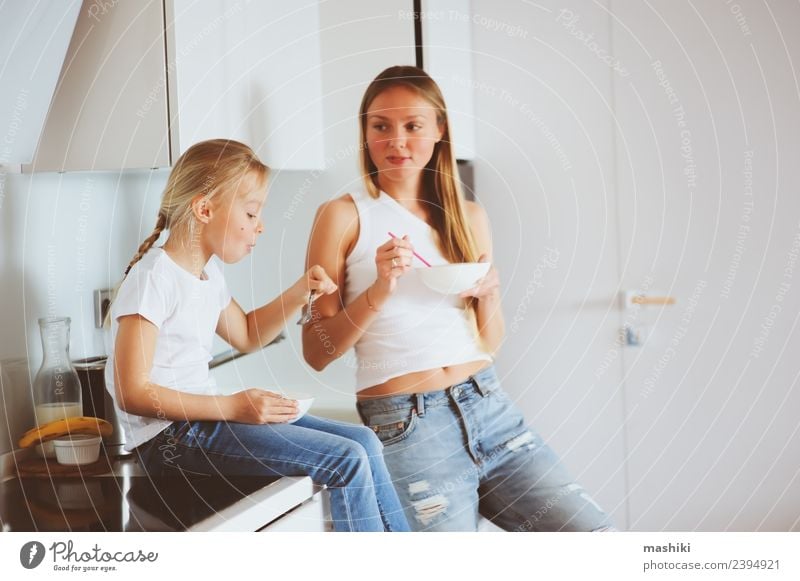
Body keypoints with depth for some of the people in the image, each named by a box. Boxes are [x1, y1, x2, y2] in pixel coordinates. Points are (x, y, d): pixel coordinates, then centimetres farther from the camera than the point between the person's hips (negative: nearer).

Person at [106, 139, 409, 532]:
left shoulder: (207, 275, 12)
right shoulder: (153, 279, -17)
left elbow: (246, 336, 29)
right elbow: (133, 393, -21)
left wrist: (298, 293, 12)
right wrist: (232, 407, -24)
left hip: (202, 413, 10)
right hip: (169, 436, -10)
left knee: (363, 441, 4)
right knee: (347, 461, -17)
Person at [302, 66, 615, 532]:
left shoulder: (469, 217, 14)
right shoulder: (344, 217, 1)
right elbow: (317, 353, -1)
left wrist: (488, 297, -2)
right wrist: (379, 291, -14)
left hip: (489, 405, 4)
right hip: (406, 421, -4)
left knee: (595, 534, -7)